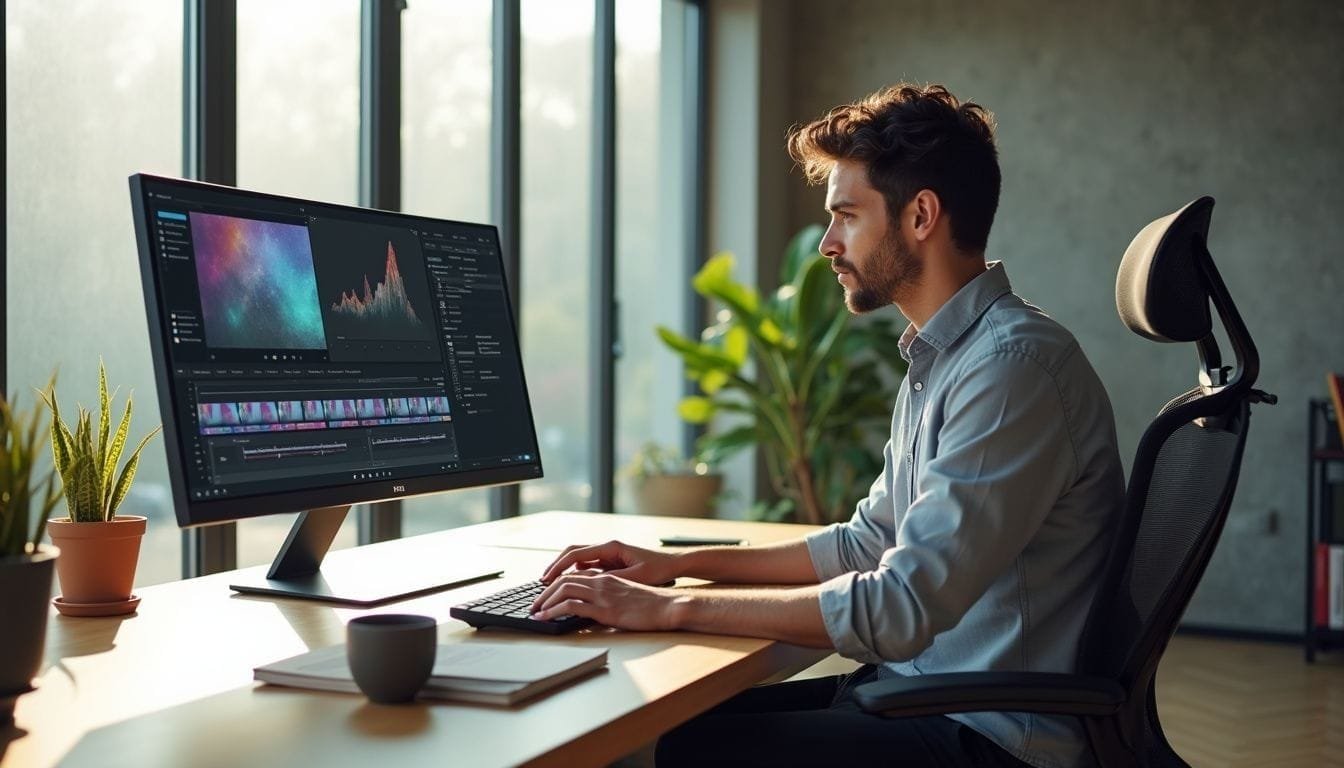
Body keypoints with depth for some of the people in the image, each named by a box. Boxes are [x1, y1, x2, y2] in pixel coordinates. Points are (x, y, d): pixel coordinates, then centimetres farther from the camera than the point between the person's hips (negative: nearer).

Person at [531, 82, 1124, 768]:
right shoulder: (941, 357, 13)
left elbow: (900, 607, -26)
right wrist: (680, 565, 11)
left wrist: (671, 608, -20)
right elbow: (867, 543, 19)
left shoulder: (1013, 365, -21)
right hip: (921, 686, 9)